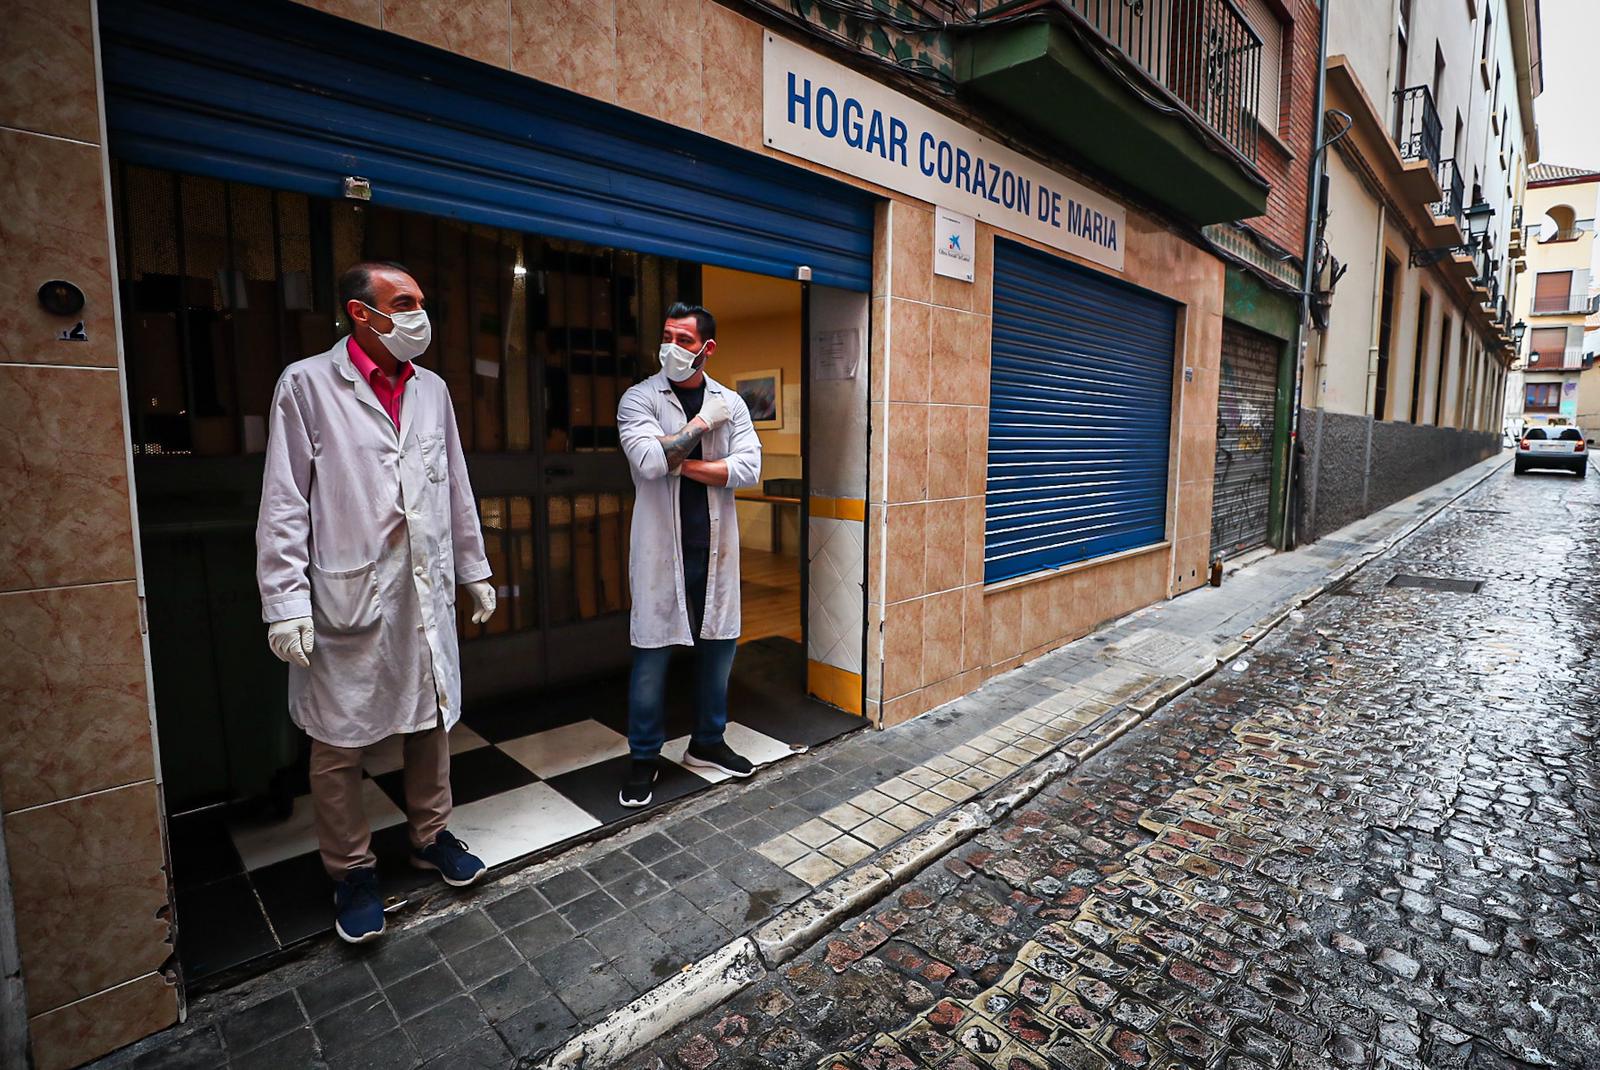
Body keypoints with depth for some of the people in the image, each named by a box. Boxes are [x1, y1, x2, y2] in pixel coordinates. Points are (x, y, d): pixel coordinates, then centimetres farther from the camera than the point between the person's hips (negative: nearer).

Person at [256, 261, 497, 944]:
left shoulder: (431, 389, 9)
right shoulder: (307, 384, -5)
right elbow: (284, 504, -7)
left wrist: (475, 572, 14)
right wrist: (286, 604, -12)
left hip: (426, 592, 5)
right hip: (347, 596, -4)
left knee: (432, 721, 15)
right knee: (338, 745, 8)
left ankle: (430, 837, 35)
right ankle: (351, 871, 27)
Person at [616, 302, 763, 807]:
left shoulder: (730, 402, 6)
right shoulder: (640, 399, -2)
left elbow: (748, 468, -7)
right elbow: (649, 460, -19)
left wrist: (680, 463, -11)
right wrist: (701, 423, -12)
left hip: (715, 544, 4)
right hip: (662, 545, -3)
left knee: (719, 643, 12)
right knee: (653, 651, 2)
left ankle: (707, 742, 32)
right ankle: (644, 758, 20)